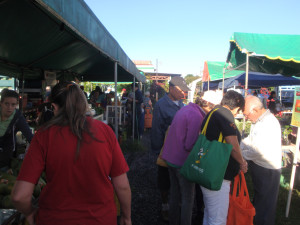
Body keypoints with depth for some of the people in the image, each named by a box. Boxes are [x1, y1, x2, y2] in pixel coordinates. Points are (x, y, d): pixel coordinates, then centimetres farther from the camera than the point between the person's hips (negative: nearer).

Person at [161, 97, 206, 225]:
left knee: (174, 194, 21)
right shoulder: (196, 116, -20)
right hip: (183, 162, -9)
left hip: (171, 158, 9)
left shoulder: (184, 109, 8)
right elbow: (190, 145, -22)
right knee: (188, 198, 7)